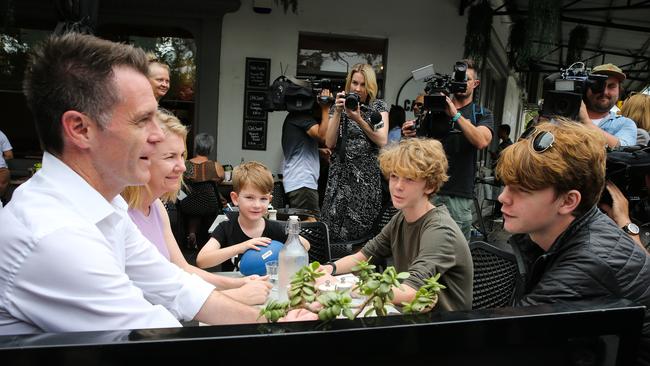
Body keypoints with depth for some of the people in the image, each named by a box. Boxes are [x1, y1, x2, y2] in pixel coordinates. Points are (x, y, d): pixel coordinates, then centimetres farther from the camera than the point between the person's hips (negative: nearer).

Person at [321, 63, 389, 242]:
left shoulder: (378, 106, 7)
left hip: (368, 177, -1)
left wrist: (358, 119, -15)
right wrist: (338, 112, -9)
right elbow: (330, 143, -1)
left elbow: (382, 141, -7)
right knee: (334, 228, -3)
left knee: (362, 228, -1)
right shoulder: (338, 106, 10)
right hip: (341, 175, 1)